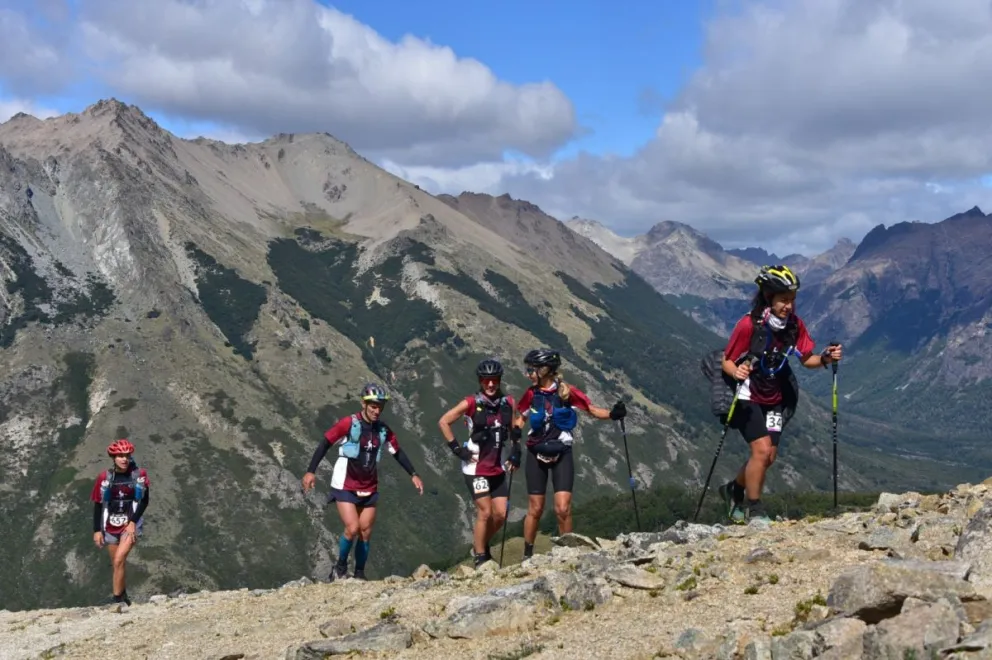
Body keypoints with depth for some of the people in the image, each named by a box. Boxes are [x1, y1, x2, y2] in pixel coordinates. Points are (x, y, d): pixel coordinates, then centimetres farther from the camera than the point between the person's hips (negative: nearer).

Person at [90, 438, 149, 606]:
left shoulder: (139, 475, -8)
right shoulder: (105, 477, -5)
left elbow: (144, 501, -2)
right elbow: (98, 505, 2)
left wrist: (133, 522, -12)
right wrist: (97, 530, -1)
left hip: (130, 525, -3)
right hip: (110, 526, 3)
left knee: (118, 561, -18)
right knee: (116, 565, 12)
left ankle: (117, 600, -11)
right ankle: (124, 598, 30)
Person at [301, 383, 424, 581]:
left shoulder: (383, 430, 1)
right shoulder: (348, 423, -13)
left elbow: (397, 452, 13)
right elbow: (325, 444, -10)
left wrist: (413, 475, 9)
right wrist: (311, 471, -15)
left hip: (369, 490, 5)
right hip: (345, 488, -5)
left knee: (365, 533, 5)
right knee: (352, 529, -17)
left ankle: (359, 574, 19)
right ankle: (340, 567, 7)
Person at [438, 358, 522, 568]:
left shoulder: (507, 403, 2)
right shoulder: (471, 403, -11)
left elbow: (514, 429, 18)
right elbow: (443, 422, -7)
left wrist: (516, 452, 9)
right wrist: (456, 448, -10)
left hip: (497, 468, 5)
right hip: (476, 466, -5)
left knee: (501, 514, 2)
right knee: (485, 512, -8)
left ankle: (482, 543, 28)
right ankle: (480, 558, 6)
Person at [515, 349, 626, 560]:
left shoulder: (567, 391, -10)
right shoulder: (532, 393, -2)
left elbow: (591, 409, -5)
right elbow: (522, 419, 12)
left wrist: (612, 414, -23)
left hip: (562, 454, -2)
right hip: (536, 454, 2)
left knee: (563, 509, -10)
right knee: (535, 509, 6)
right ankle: (527, 555, 19)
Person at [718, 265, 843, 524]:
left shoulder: (794, 325, -9)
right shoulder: (749, 324, -24)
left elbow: (806, 359, -1)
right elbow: (727, 361, -17)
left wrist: (826, 358, -21)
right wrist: (737, 372, -38)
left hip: (775, 399, 5)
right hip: (747, 397, -5)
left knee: (768, 456, 5)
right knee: (762, 450, -18)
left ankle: (734, 489, 32)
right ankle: (753, 510, 0)